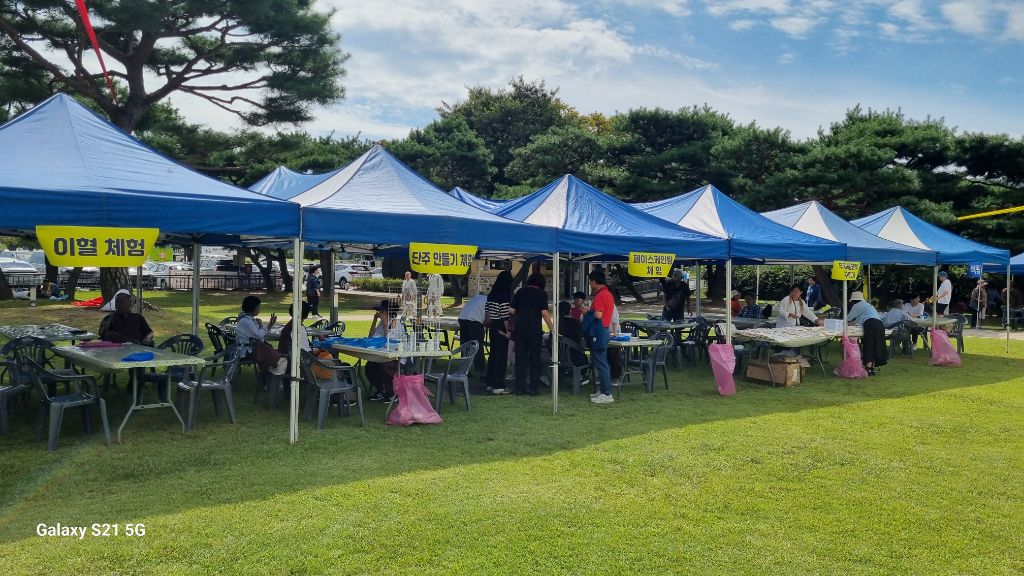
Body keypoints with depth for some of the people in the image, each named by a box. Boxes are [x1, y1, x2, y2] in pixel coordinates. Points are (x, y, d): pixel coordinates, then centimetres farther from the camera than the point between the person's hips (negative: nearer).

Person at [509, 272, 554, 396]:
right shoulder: (542, 294, -2)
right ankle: (533, 388, 5)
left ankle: (519, 388, 8)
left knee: (520, 358, 7)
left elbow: (511, 310, 4)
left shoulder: (520, 292, 8)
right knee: (534, 358, 6)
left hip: (519, 329, 3)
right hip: (534, 329, -3)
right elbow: (544, 313, -10)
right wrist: (551, 327, -1)